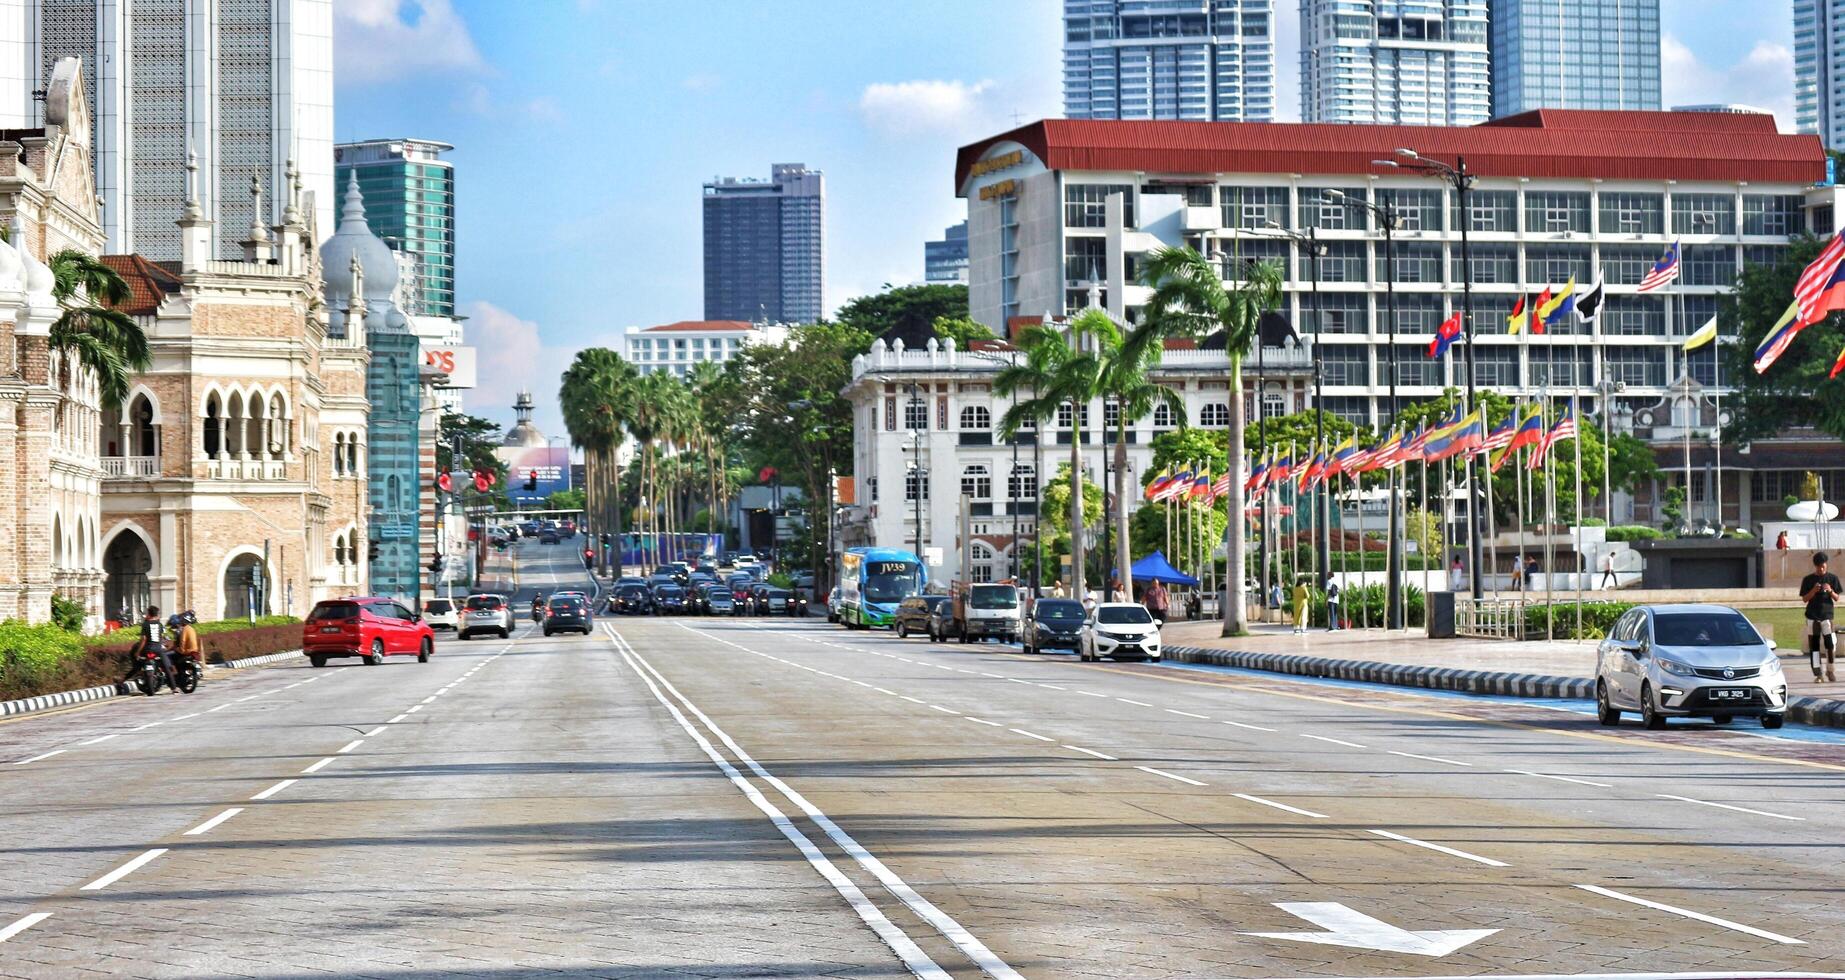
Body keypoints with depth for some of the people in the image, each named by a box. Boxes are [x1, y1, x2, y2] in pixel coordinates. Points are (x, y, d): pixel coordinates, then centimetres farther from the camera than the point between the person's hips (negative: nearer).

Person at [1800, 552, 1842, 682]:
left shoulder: (1832, 578, 7)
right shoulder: (1808, 580, 5)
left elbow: (1837, 598, 6)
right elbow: (1805, 598, 4)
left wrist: (1830, 591, -14)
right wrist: (1814, 590, -14)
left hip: (1827, 615, -1)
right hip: (1812, 617, 1)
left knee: (1830, 644, -10)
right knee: (1813, 646, -1)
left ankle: (1830, 670, 10)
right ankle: (1817, 674, 3)